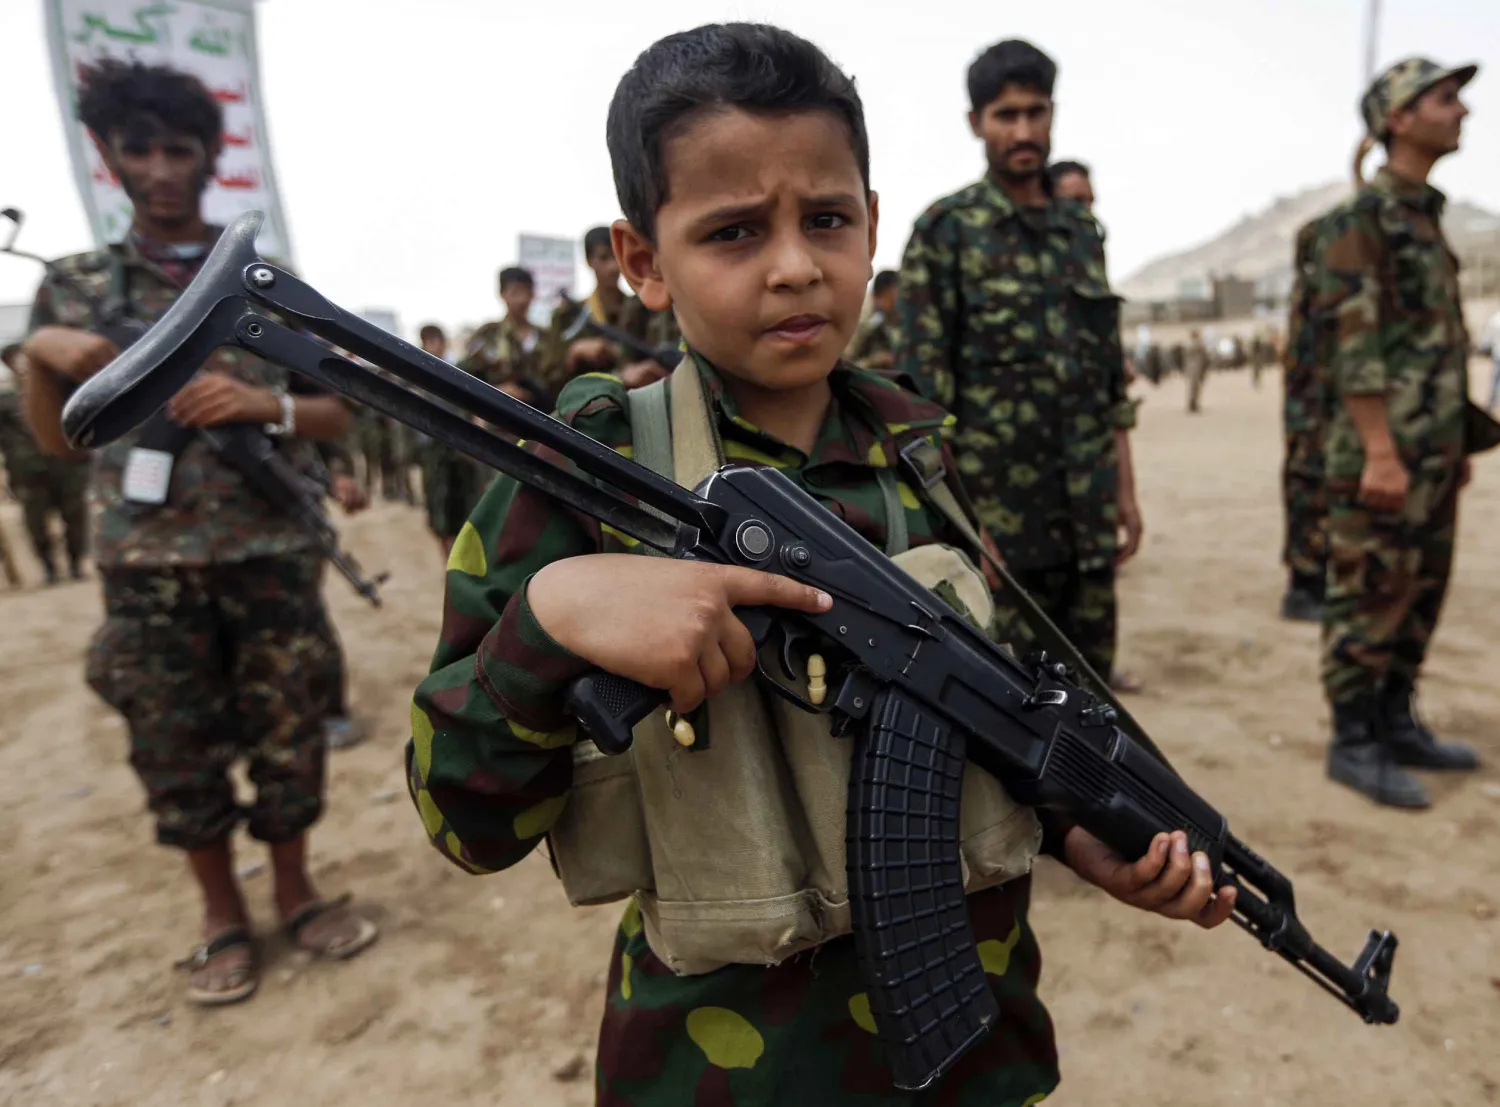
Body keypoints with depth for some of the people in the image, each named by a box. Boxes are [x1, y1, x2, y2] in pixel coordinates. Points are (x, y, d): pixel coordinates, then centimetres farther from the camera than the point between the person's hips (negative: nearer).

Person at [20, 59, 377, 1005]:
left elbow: (338, 417, 5)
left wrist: (263, 403, -15)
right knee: (177, 750, 9)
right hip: (147, 565, 1)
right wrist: (40, 355, -8)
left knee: (289, 734, 7)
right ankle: (223, 915, 29)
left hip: (273, 553, -1)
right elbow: (57, 439, 10)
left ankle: (295, 889, 29)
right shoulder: (73, 287, 8)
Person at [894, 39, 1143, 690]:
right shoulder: (946, 230, -5)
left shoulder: (1082, 232, 13)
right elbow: (920, 387, -11)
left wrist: (1125, 490, 11)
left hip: (1085, 514, 6)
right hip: (994, 513, -5)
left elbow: (1111, 381, 15)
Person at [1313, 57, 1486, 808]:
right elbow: (1355, 345, -17)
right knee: (1369, 601, -3)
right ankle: (1353, 744, 7)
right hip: (1384, 450, -9)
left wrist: (1458, 442, 20)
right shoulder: (1360, 220, -8)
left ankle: (1396, 725, 24)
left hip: (1433, 452, 9)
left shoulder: (1425, 218, 20)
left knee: (1419, 597, 13)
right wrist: (1380, 452, -22)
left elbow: (1442, 345, 21)